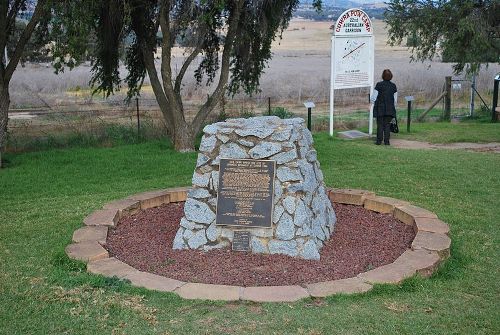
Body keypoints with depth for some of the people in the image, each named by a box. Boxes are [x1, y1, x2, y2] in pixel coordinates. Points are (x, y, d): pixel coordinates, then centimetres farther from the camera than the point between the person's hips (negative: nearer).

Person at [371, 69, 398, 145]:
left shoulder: (379, 85, -8)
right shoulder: (393, 86, 1)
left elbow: (373, 98, -6)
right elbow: (395, 100, 6)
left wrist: (375, 104, 13)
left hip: (380, 108, -2)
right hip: (390, 109, 2)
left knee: (380, 124, 5)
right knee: (387, 124, 8)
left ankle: (379, 141, 6)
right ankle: (386, 141, 6)